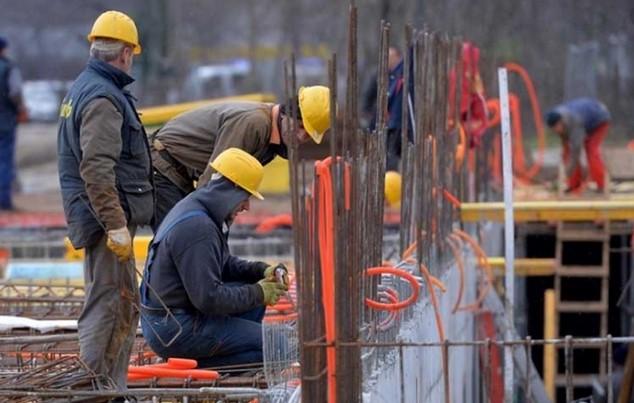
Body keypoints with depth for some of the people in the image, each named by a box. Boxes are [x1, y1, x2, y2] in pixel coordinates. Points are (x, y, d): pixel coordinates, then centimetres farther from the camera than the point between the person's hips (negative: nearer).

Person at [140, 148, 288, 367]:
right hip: (174, 331, -10)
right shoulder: (196, 226, -22)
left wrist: (262, 271, 7)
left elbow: (225, 264, 24)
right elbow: (208, 298, -24)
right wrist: (258, 294, -11)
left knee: (254, 292, 16)